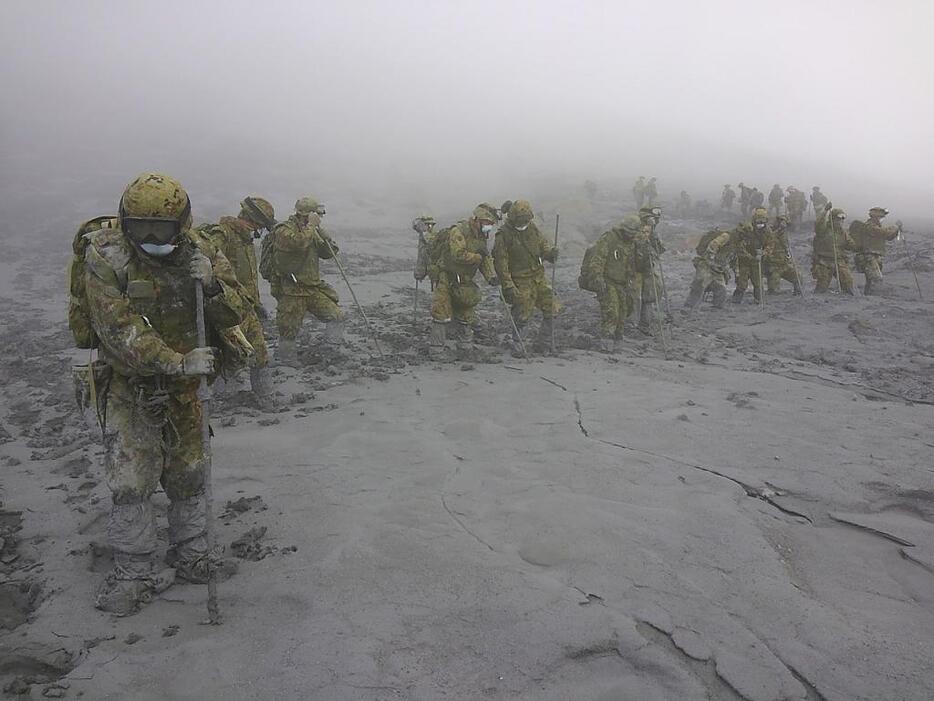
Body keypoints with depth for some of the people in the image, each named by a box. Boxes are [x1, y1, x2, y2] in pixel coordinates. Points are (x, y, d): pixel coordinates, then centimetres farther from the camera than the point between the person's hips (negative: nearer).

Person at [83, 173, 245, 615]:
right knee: (130, 483, -3)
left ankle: (191, 555, 32)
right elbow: (119, 330, -24)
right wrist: (176, 363, -32)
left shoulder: (200, 251, -8)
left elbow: (234, 314, -9)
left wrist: (212, 285, -29)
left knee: (187, 475, 14)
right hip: (129, 384, -3)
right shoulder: (105, 255, -18)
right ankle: (134, 574, 14)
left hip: (185, 382, 3)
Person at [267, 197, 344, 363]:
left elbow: (329, 253, 9)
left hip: (313, 288, 7)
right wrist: (311, 225, -21)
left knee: (336, 315, -1)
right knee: (289, 330, 1)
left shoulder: (311, 232, 13)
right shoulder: (284, 231, -13)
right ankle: (286, 363, 17)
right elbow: (299, 243, -34)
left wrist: (321, 231, -4)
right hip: (291, 292, -7)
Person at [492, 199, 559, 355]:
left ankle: (544, 342, 20)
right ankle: (517, 345, 16)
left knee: (551, 309, 5)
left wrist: (550, 251, -5)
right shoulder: (504, 235, -13)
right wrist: (507, 286, -18)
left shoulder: (532, 227, 6)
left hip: (539, 276, 6)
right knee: (521, 316, -4)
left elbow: (542, 243, 19)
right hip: (520, 282, -6)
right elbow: (500, 263, -14)